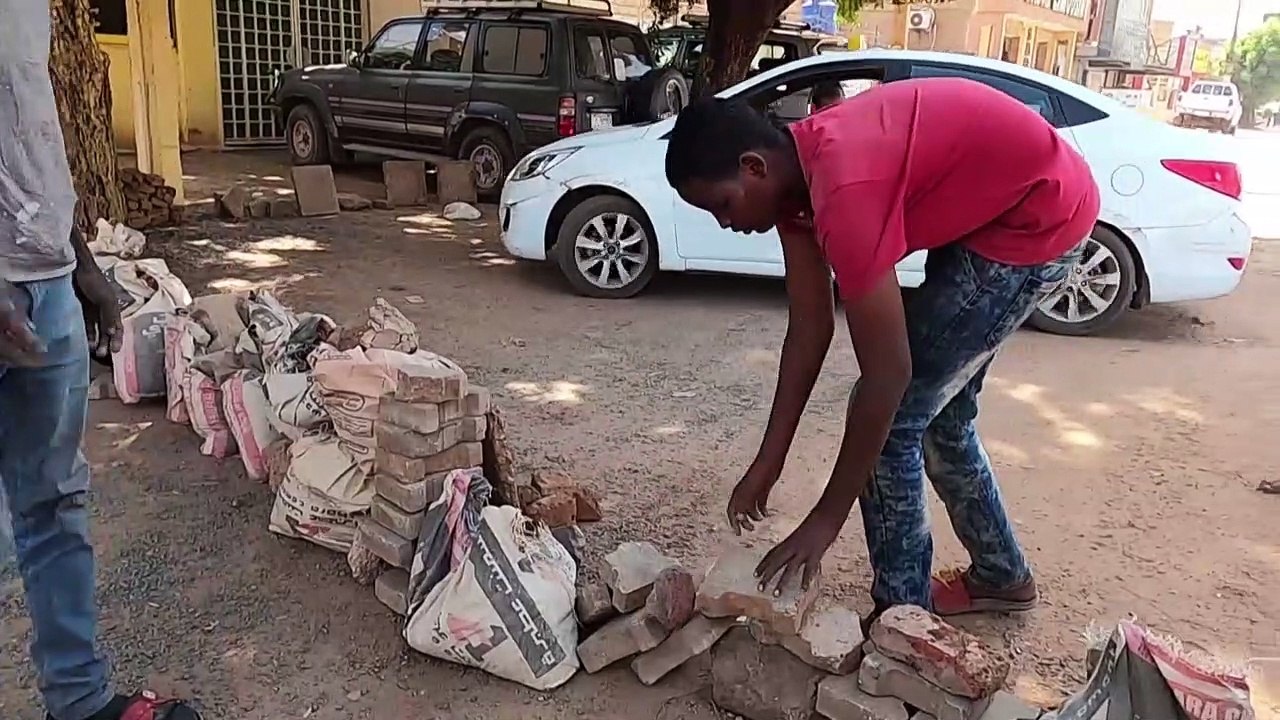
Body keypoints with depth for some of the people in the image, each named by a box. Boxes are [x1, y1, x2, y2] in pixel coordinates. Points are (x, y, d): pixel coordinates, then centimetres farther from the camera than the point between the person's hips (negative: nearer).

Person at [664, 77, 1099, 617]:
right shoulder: (794, 169, -4)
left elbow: (887, 375, -28)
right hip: (991, 209, 9)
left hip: (1042, 216, -9)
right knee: (939, 411, 17)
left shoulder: (843, 191, -32)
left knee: (896, 413, -7)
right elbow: (810, 328, -1)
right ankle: (1001, 576, 36)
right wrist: (768, 463, 1)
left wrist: (826, 518, -20)